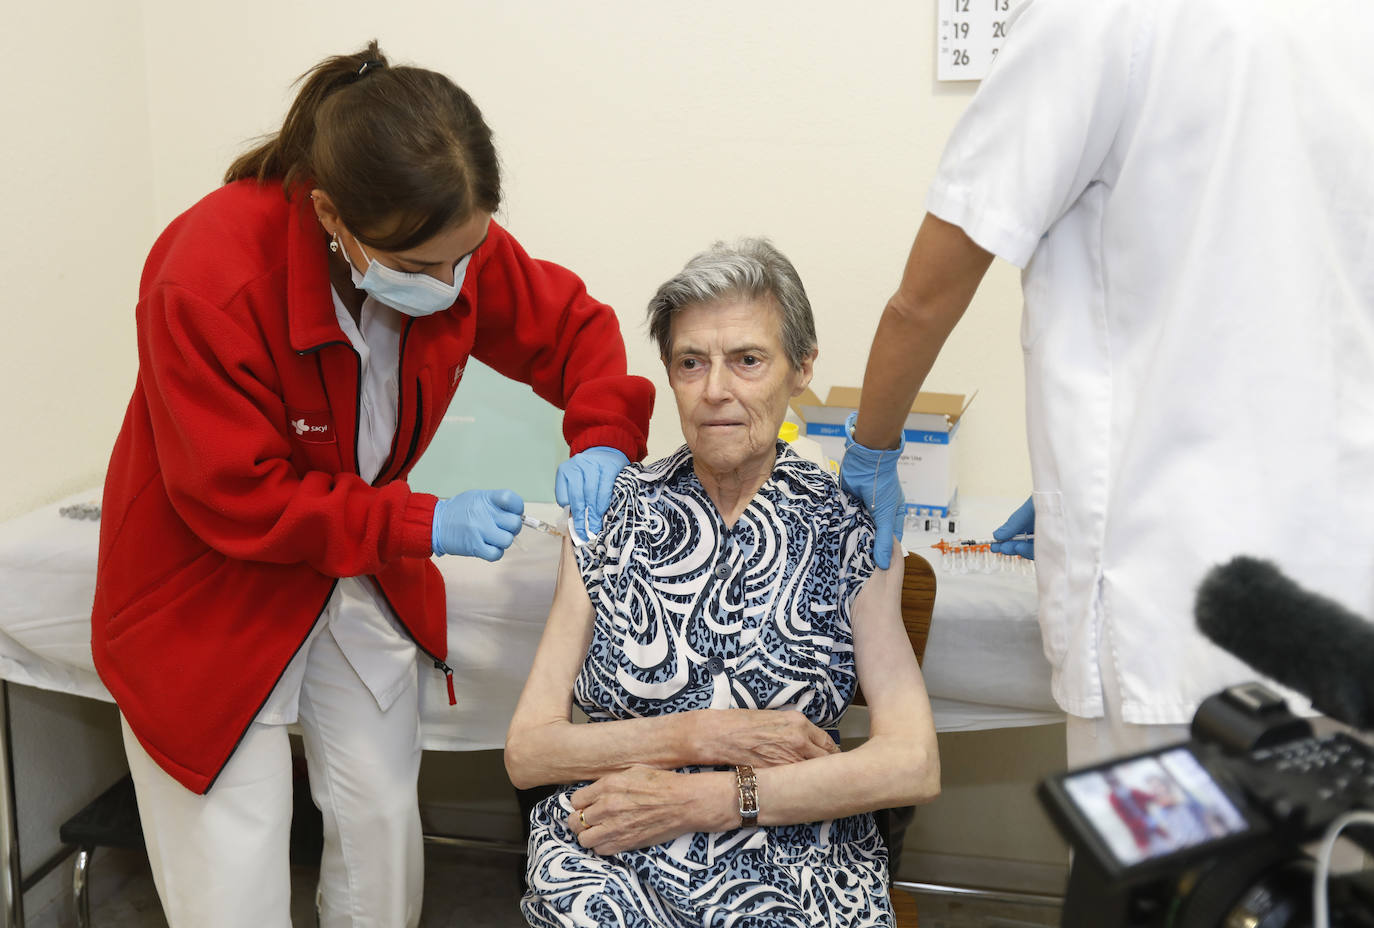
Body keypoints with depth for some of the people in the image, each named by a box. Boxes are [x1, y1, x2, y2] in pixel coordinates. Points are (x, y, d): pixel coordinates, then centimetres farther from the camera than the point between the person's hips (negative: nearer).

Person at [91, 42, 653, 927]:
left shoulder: (453, 244, -15)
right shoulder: (208, 280, -31)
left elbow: (572, 324, 0)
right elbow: (235, 498, -26)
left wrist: (602, 436, -20)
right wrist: (423, 524, -28)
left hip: (361, 572, 5)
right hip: (212, 591, -5)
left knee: (385, 831, 11)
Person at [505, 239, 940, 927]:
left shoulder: (847, 529, 1)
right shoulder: (609, 513, 5)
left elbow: (914, 766, -8)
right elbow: (526, 751, 1)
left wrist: (694, 798, -14)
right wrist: (704, 736, -12)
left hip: (795, 866, 1)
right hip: (609, 857, 0)